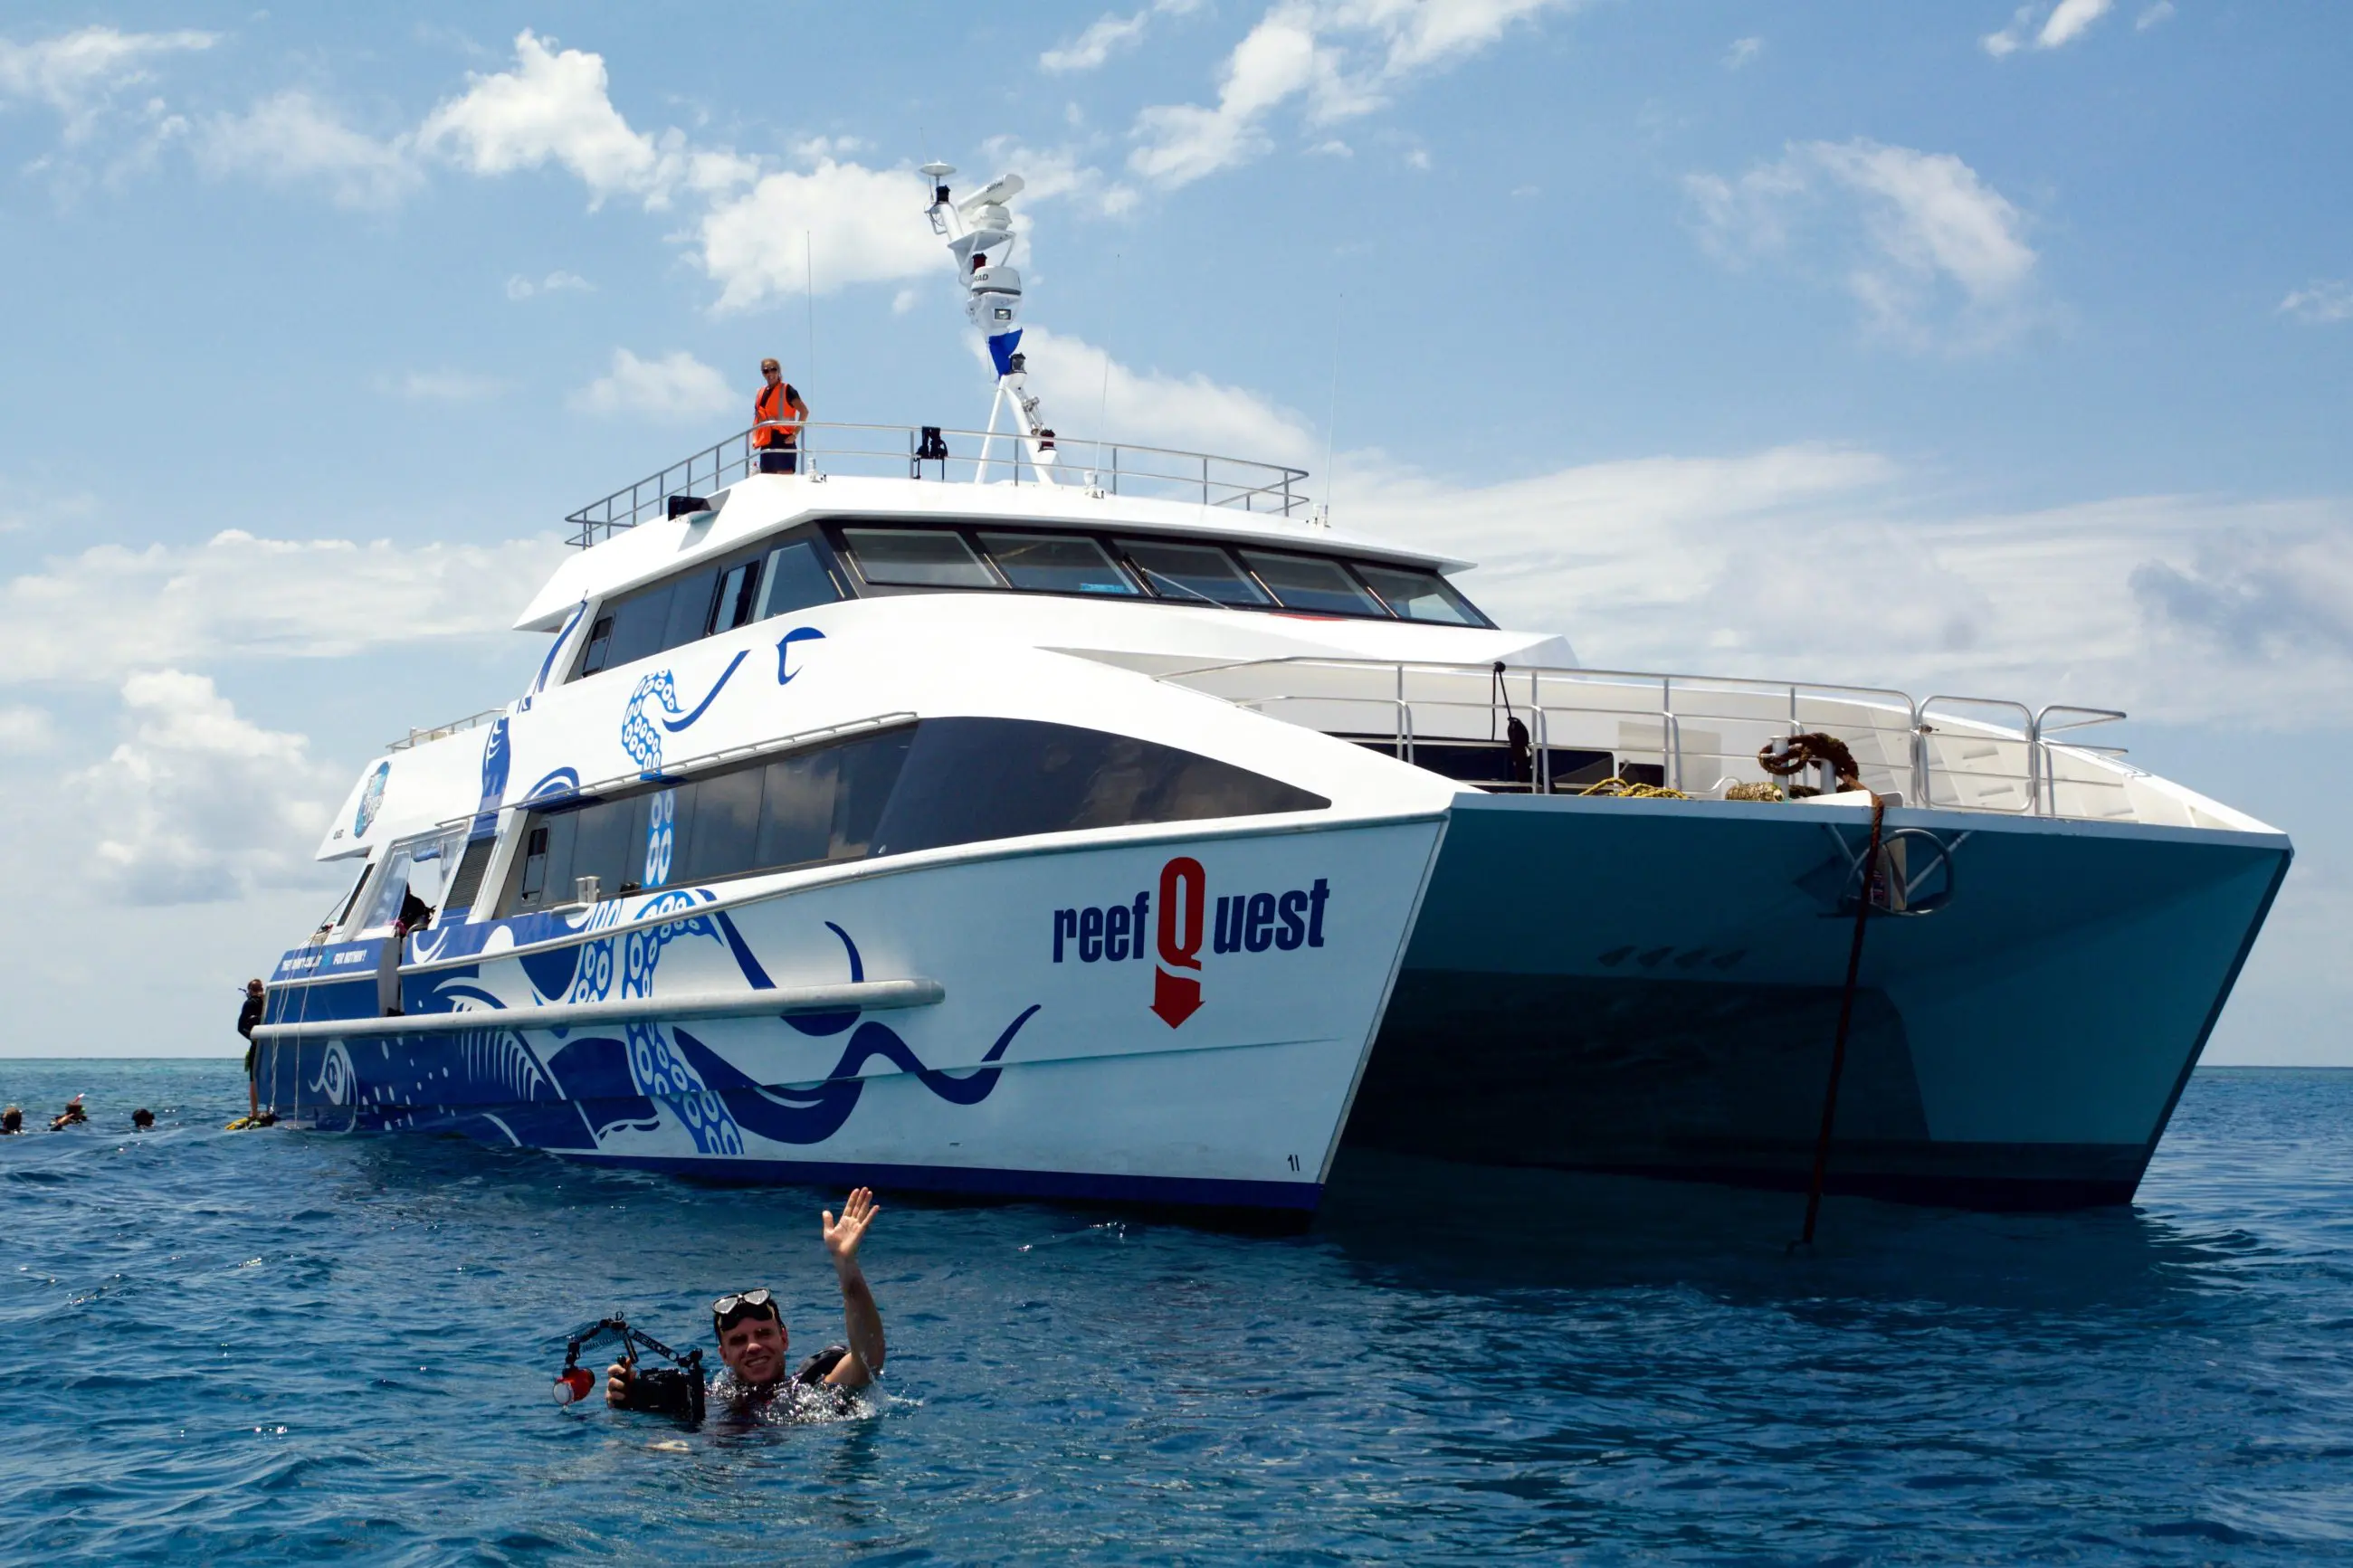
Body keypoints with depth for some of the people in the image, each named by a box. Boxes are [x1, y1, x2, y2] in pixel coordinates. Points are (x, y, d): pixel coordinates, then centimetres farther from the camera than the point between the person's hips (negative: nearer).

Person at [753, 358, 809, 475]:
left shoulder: (787, 390, -4)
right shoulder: (761, 393, 16)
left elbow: (804, 411, -11)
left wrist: (795, 434, -16)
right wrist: (754, 439, 13)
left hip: (784, 443, -7)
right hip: (766, 446, 7)